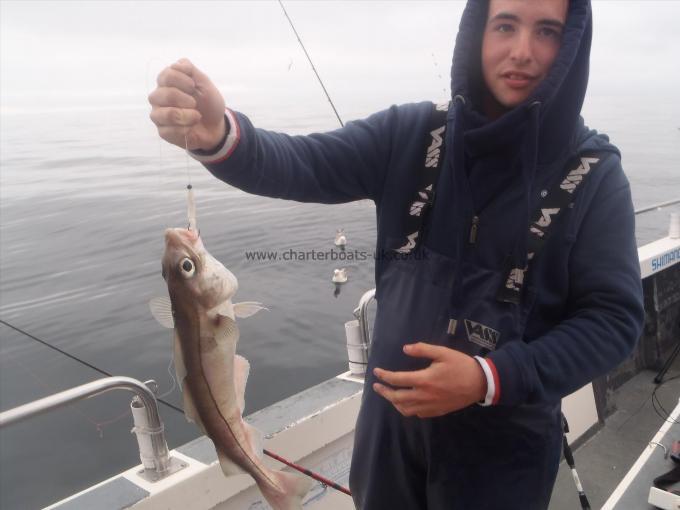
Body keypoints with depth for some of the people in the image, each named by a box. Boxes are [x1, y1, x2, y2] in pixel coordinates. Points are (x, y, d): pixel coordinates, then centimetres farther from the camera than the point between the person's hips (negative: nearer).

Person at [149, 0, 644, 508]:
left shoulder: (593, 174, -11)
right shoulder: (411, 135, -7)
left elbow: (614, 317, -12)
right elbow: (301, 166, -17)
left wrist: (492, 379, -25)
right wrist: (218, 135, -38)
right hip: (391, 415, 3)